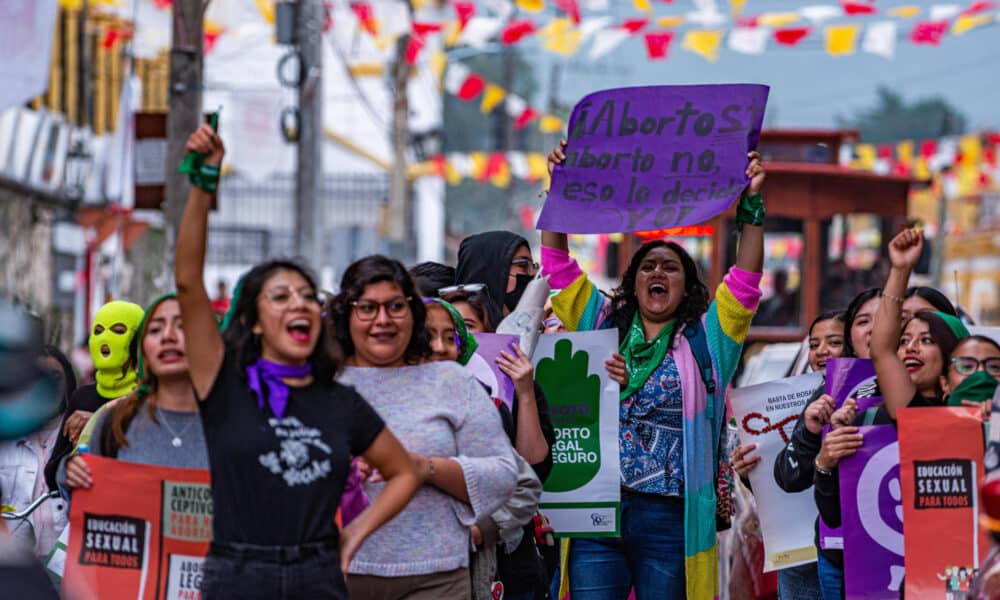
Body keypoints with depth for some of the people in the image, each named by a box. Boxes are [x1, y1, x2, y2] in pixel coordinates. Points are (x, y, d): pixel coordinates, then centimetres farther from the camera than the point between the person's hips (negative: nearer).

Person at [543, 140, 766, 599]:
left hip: (669, 521, -1)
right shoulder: (602, 324, 14)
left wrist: (751, 203, -9)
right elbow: (558, 265, 12)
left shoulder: (705, 338, 10)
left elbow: (745, 280, 0)